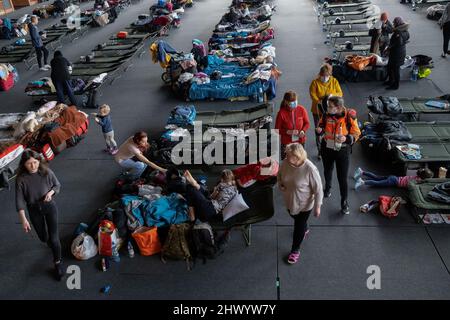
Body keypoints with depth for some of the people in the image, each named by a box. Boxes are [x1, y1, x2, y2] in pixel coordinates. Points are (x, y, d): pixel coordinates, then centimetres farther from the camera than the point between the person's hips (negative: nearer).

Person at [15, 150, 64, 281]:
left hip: (50, 207, -1)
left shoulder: (46, 172, -16)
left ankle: (58, 262, 16)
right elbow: (20, 200, -15)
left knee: (54, 237, -3)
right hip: (34, 210, 1)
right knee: (43, 237, 19)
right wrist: (23, 219, -20)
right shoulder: (21, 179, -18)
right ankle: (52, 245, 55)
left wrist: (50, 192, -20)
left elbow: (57, 185, 1)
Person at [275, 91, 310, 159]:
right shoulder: (281, 113, -14)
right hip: (287, 143, -2)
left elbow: (307, 123, 6)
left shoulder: (301, 109, -7)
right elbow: (277, 130, -6)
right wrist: (288, 132, -22)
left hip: (300, 142, 2)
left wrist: (303, 131, -14)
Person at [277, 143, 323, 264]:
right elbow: (280, 175, 4)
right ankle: (304, 229, 65)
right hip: (289, 201, 5)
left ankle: (295, 250, 37)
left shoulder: (310, 169, -34)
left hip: (305, 204, -5)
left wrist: (317, 207, -15)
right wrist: (280, 185, -15)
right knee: (296, 219, 31)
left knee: (299, 226, 14)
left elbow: (318, 189, -22)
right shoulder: (285, 162, -19)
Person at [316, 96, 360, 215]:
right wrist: (319, 130, -17)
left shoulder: (349, 117, -20)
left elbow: (356, 134, -11)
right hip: (327, 148, 4)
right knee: (327, 170, 27)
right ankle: (328, 188, 56)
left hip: (342, 151, -4)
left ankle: (344, 202, 19)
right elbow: (321, 125, 7)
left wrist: (346, 138, -31)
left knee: (342, 178, 0)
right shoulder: (326, 115, -12)